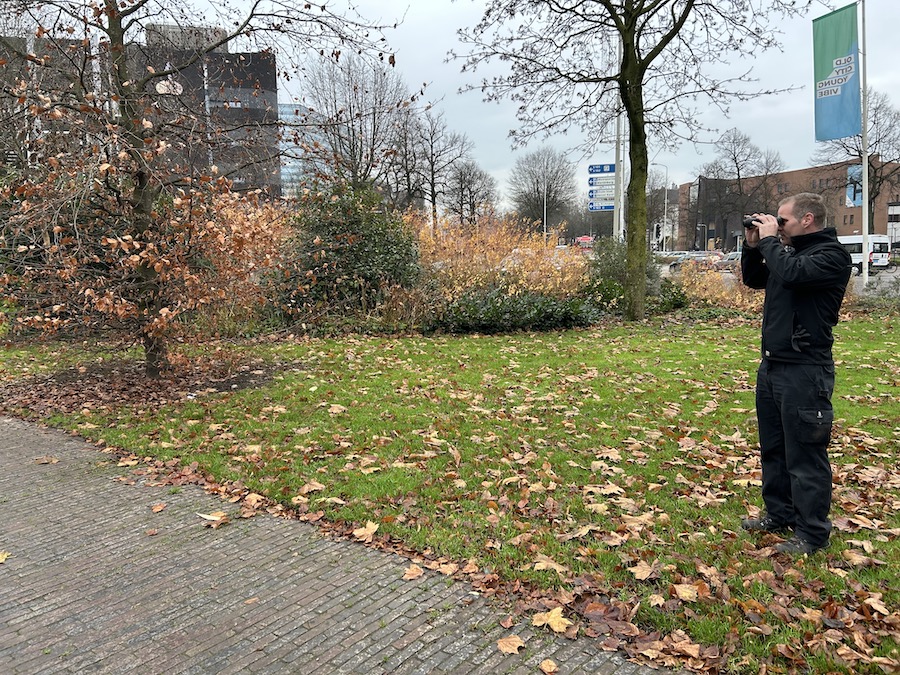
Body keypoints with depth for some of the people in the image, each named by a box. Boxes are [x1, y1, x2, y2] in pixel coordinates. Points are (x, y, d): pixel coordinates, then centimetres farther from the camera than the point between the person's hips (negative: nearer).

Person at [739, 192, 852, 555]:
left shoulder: (832, 255, -11)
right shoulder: (788, 250, 14)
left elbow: (792, 272, -28)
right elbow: (754, 279, 23)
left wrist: (769, 240, -13)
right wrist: (753, 245, 8)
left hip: (805, 371, -9)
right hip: (771, 365, 9)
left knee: (804, 454, -2)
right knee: (773, 447, 17)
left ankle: (812, 532, 10)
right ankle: (779, 514, 31)